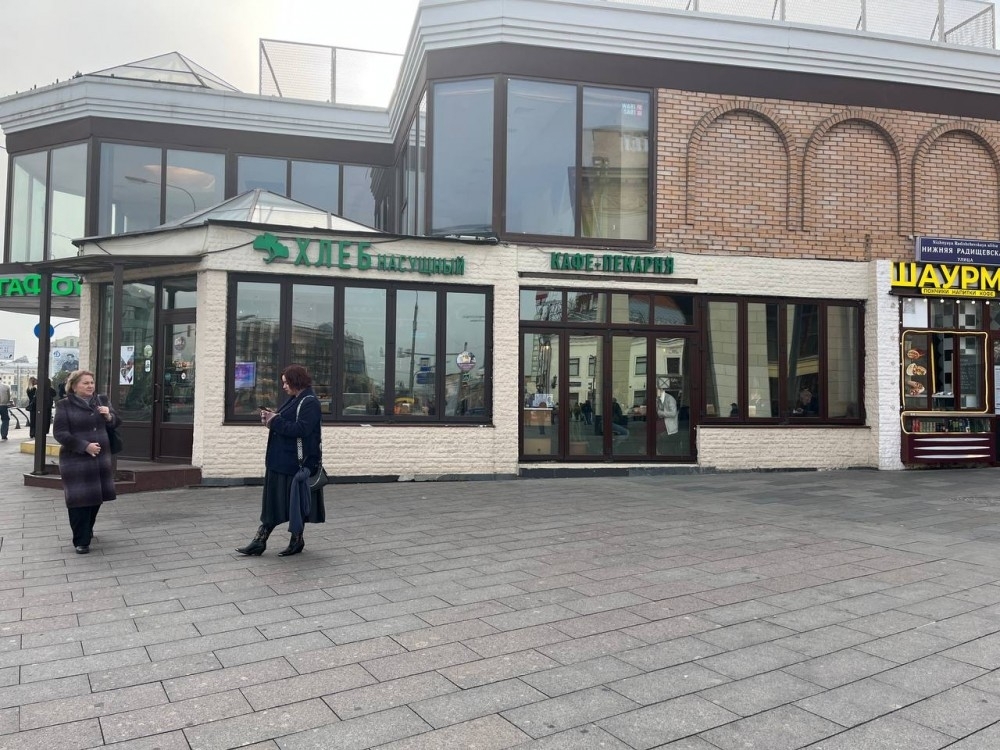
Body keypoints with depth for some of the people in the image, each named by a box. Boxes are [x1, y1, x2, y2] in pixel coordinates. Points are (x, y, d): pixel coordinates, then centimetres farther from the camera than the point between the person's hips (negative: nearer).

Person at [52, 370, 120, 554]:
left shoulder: (102, 400, 9)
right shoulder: (64, 405, -6)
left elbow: (116, 423, 12)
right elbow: (60, 433, -11)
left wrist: (109, 416, -11)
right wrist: (85, 446, -20)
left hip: (101, 458, 5)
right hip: (76, 460, -5)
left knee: (97, 497, 13)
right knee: (80, 499, -5)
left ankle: (87, 530, 35)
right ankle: (81, 541, 5)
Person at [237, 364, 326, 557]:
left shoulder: (309, 402, -14)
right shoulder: (293, 399, 14)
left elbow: (301, 429, -24)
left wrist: (276, 421, -18)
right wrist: (272, 418, 0)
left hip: (296, 463, -9)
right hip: (280, 460, 9)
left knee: (295, 503, 4)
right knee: (273, 502, 10)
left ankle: (297, 541, 18)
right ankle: (259, 541, 14)